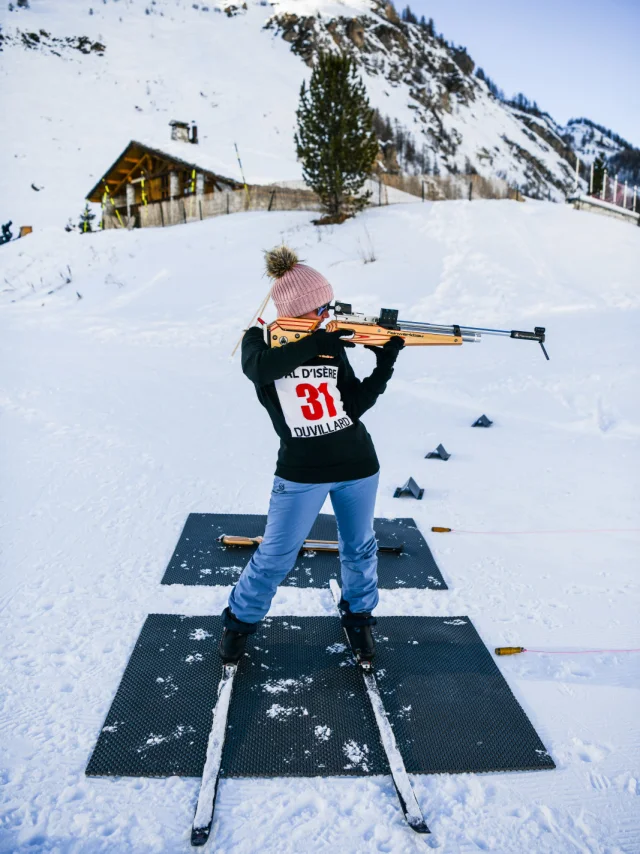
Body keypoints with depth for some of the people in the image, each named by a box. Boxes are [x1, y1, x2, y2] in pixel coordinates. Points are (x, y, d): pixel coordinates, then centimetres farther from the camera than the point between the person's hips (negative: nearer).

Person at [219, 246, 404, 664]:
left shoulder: (332, 344, 5)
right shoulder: (260, 339, -3)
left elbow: (355, 406, -1)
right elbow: (260, 368, -29)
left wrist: (385, 365, -11)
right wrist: (320, 342, -28)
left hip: (358, 464, 4)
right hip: (301, 471, -3)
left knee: (360, 549, 15)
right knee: (275, 557, 2)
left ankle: (359, 616, 39)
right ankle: (240, 621, 26)